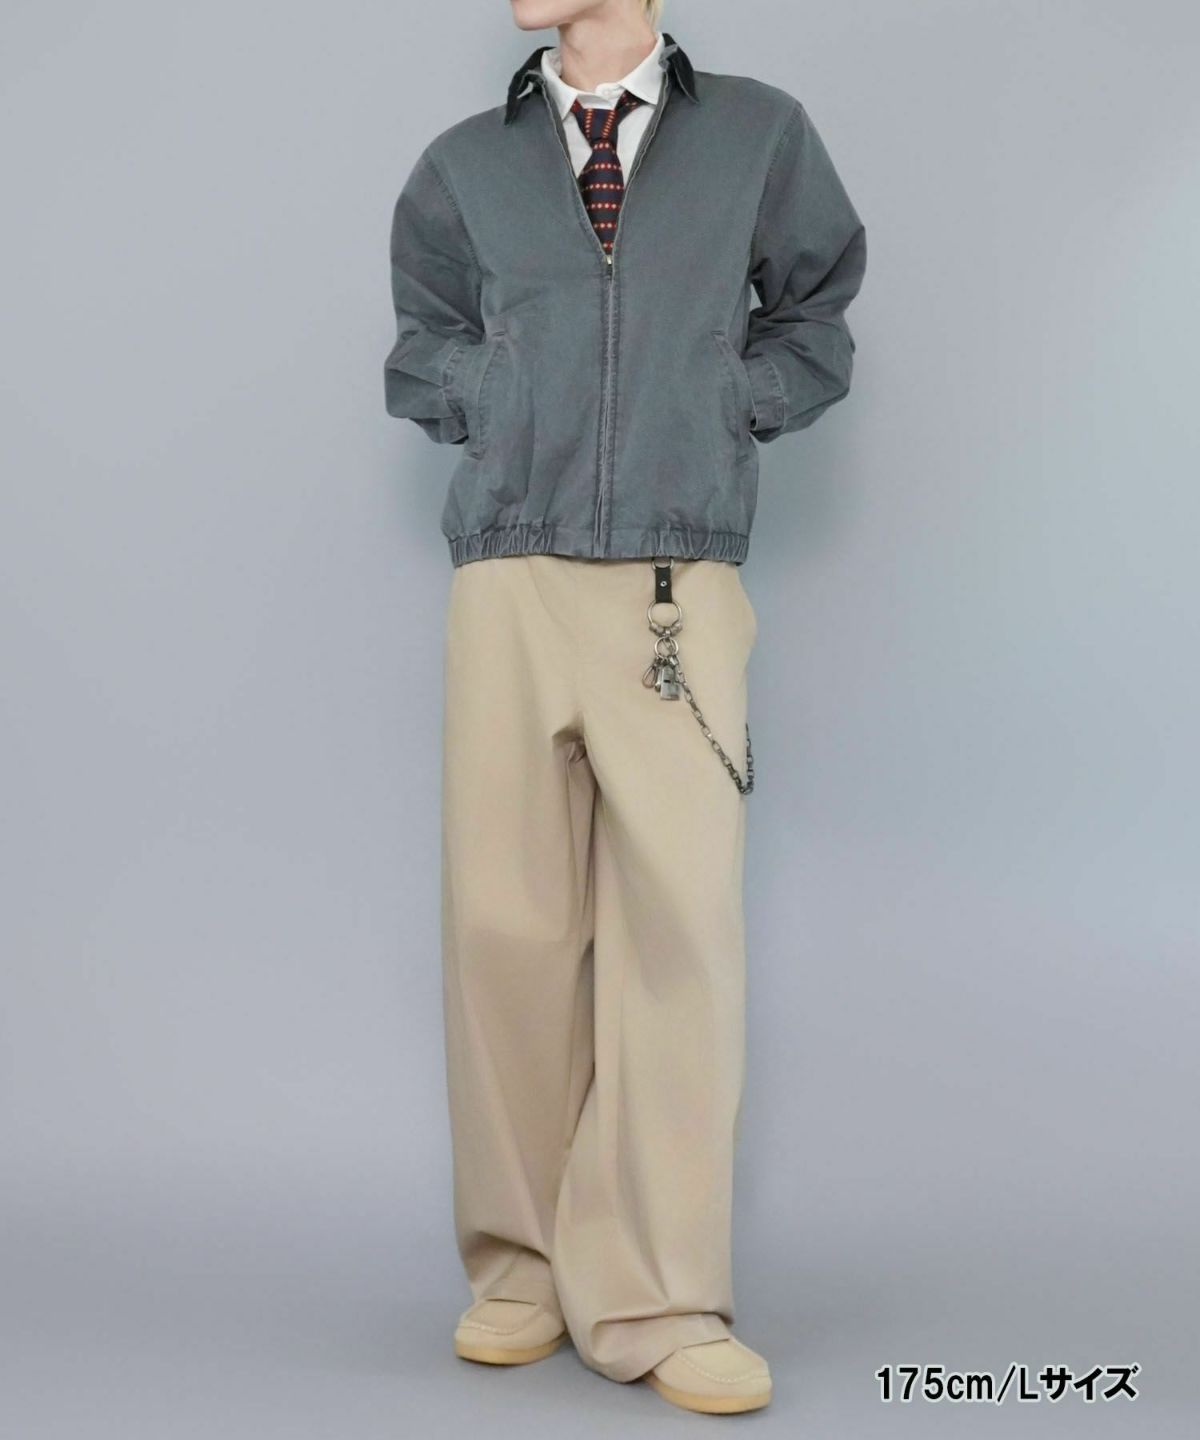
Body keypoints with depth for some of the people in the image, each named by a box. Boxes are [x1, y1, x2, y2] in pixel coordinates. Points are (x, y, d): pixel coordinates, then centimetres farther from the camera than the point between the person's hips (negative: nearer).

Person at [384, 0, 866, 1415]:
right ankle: (520, 1271, 13)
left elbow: (811, 327, 19)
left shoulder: (760, 134, 9)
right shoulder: (463, 165, 12)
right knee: (507, 923, 0)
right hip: (508, 584, 2)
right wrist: (510, 406, 5)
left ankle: (655, 1306, 1)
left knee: (680, 926, -7)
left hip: (679, 593, -1)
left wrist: (715, 411, 3)